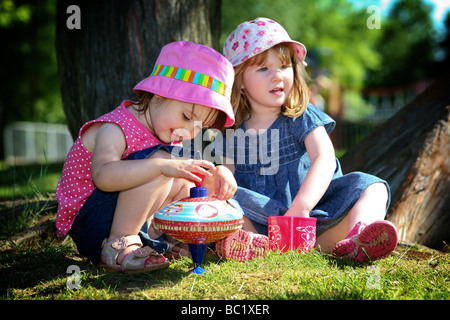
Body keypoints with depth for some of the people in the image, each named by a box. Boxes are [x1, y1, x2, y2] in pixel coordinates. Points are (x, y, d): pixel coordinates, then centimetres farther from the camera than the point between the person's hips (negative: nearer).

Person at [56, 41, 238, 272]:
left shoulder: (166, 132, 8)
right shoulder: (113, 130, -19)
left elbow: (191, 173, 13)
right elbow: (103, 176, -39)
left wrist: (219, 174, -9)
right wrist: (162, 165, -46)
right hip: (90, 229, -9)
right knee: (158, 158, -25)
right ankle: (118, 245, -25)